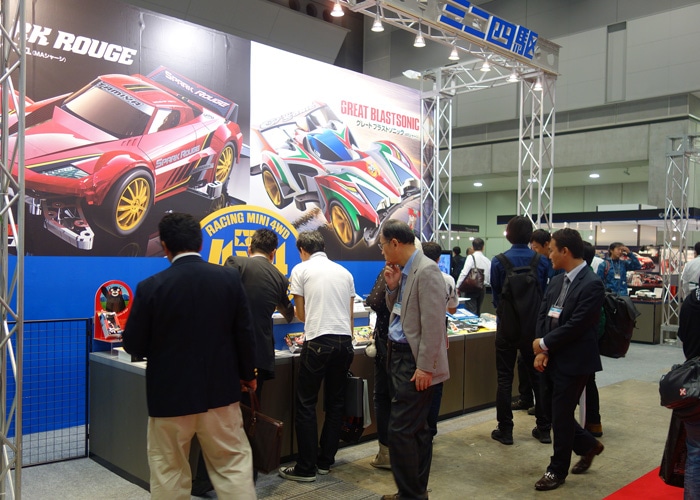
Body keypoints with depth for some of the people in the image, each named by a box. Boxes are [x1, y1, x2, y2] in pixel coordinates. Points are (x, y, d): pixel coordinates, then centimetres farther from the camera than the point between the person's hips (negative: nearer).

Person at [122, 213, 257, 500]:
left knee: (169, 473, 14)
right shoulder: (229, 278, -7)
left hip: (170, 394, -1)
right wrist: (247, 374, 14)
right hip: (221, 390, 2)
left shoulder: (151, 287, -12)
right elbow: (245, 333, -1)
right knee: (233, 466, 13)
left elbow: (134, 346, -4)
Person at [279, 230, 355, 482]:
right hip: (345, 341, 5)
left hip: (318, 341, -5)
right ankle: (325, 462, 22)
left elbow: (301, 315, 8)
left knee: (306, 405, 4)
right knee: (335, 403, 14)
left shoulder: (301, 269, 4)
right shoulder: (344, 272, 15)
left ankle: (306, 468, 7)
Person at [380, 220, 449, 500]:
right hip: (401, 356, 10)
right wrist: (392, 288, 2)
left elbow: (433, 324, -20)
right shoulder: (404, 271, 11)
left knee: (400, 430, -6)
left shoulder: (426, 271, -17)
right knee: (416, 428, 17)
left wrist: (424, 367, -20)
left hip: (415, 361, -10)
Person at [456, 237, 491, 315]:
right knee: (477, 313, 16)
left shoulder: (471, 257, -9)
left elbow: (464, 273, -17)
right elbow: (489, 279, 9)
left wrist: (457, 287, -12)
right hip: (483, 288, 6)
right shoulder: (487, 260, 5)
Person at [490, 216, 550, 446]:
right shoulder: (542, 261, -5)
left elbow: (495, 295, 0)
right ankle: (544, 429, 20)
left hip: (508, 324, -2)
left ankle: (505, 430, 10)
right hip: (534, 324, 2)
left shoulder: (498, 261, -10)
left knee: (505, 379, 6)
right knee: (538, 376, 13)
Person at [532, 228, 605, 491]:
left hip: (573, 363, -7)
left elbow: (575, 326, -21)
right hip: (551, 359, 7)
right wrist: (541, 352, -5)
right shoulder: (556, 281, 8)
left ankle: (557, 470, 22)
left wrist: (544, 344, -12)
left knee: (561, 416, 4)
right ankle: (588, 445, 41)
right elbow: (542, 315, 7)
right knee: (555, 412, 16)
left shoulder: (592, 284, -17)